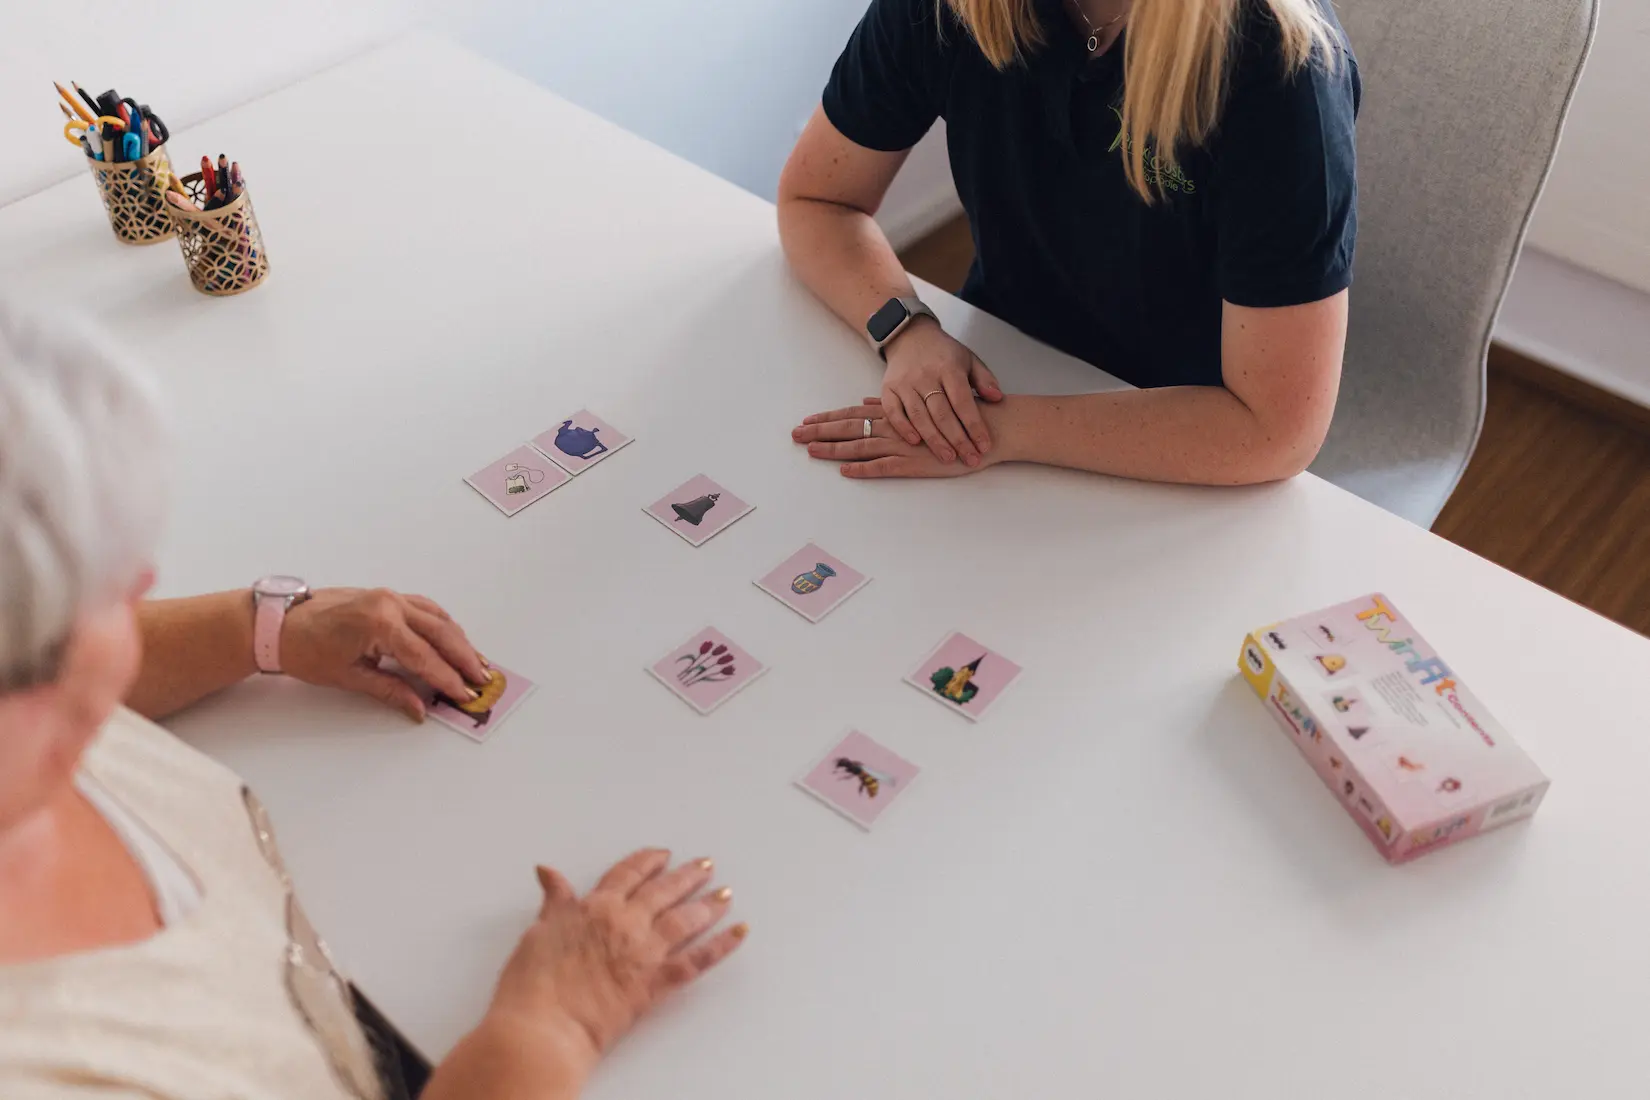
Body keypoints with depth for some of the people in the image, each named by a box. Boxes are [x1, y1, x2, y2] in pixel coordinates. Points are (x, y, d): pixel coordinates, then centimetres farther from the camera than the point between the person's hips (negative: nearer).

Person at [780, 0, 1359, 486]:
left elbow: (1277, 428, -28)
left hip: (1185, 469, -2)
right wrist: (905, 329, -20)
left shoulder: (1278, 61, -27)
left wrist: (1009, 429, -30)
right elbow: (814, 201, -1)